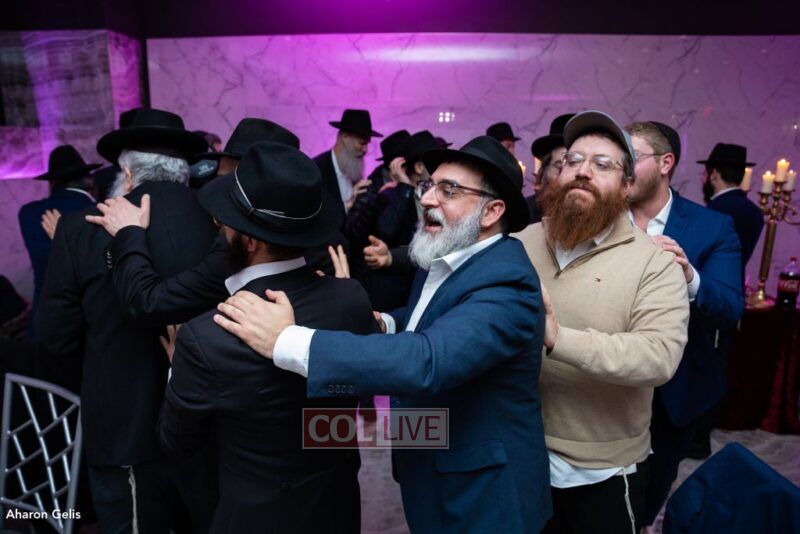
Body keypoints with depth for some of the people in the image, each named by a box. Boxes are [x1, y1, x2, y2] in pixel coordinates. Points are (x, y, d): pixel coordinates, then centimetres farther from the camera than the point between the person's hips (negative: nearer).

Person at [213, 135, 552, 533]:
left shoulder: (506, 280, -27)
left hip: (482, 493, -8)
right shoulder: (441, 259, 1)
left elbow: (428, 360, -41)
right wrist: (386, 324, -4)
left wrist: (285, 340, -40)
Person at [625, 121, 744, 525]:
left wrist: (690, 278, -37)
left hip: (675, 387, 0)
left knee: (656, 482, 24)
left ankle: (641, 523, 53)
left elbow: (731, 309, -18)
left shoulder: (713, 227, -10)